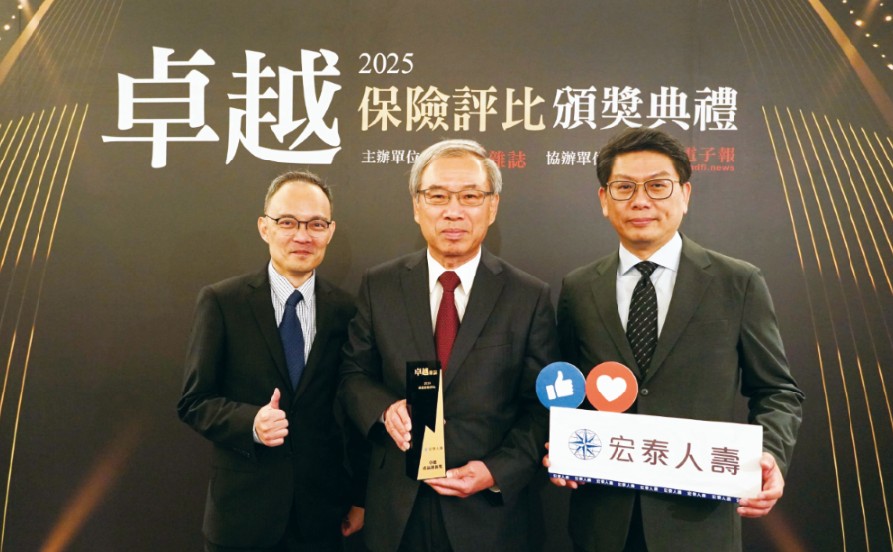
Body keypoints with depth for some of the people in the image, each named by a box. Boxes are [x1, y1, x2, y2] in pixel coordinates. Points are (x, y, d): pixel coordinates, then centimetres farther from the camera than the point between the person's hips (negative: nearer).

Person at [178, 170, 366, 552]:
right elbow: (193, 401, -5)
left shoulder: (345, 311, -2)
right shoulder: (221, 301, -6)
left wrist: (359, 497, 7)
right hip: (243, 510, -1)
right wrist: (251, 422, -22)